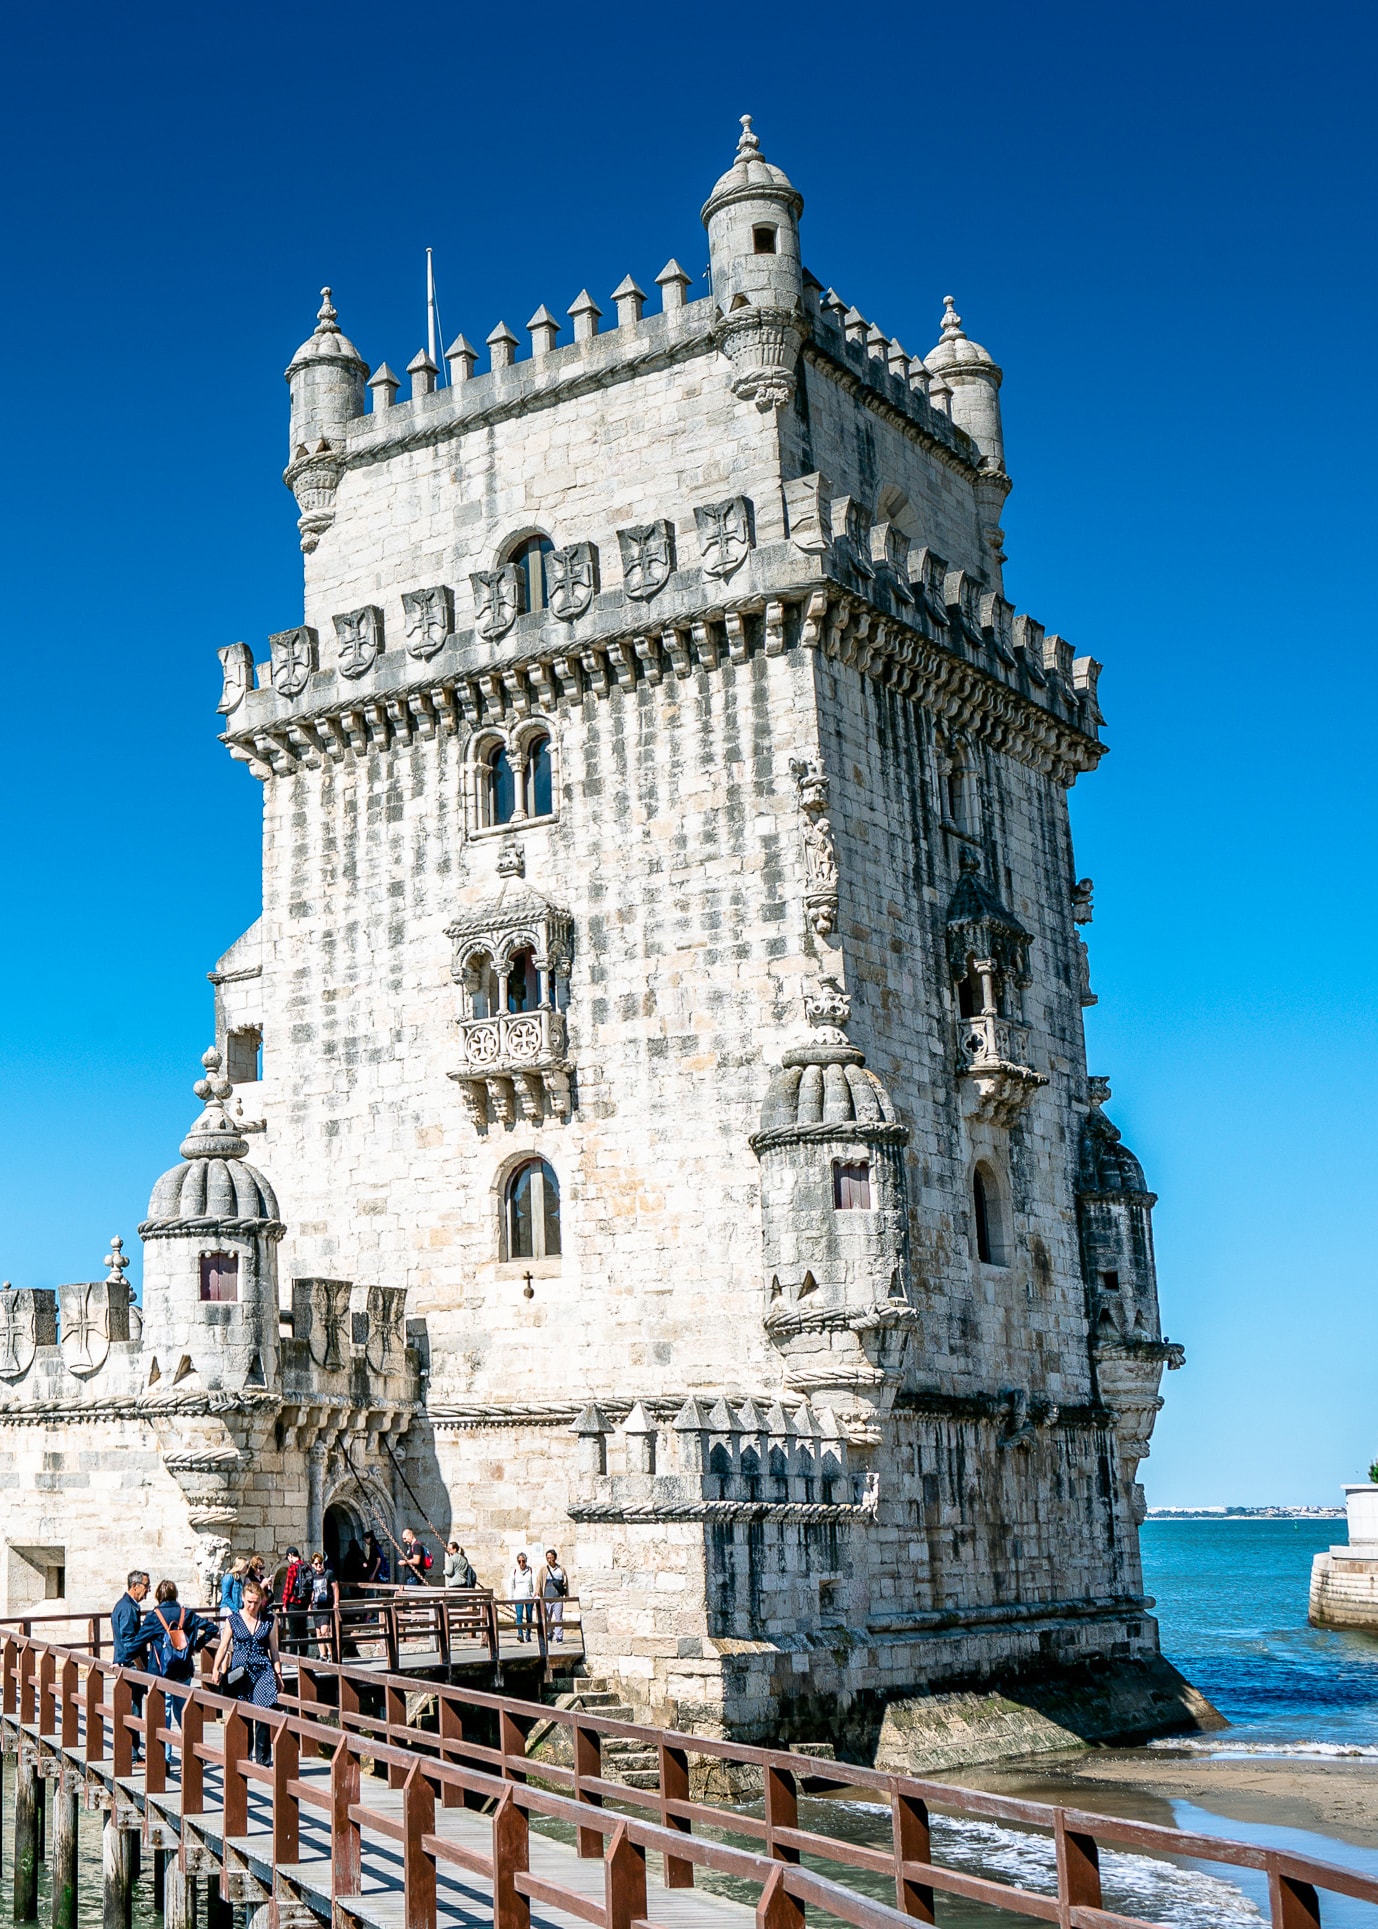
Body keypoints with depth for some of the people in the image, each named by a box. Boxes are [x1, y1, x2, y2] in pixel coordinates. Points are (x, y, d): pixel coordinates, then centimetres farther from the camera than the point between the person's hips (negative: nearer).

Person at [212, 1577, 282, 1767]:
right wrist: (216, 1668, -13)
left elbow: (273, 1650, 11)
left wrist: (278, 1675, 8)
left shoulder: (269, 1621, 6)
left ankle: (263, 1761, -2)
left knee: (263, 1716, -9)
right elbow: (223, 1647, 1)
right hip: (239, 1673, 0)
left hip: (263, 1673, 0)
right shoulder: (233, 1620, 3)